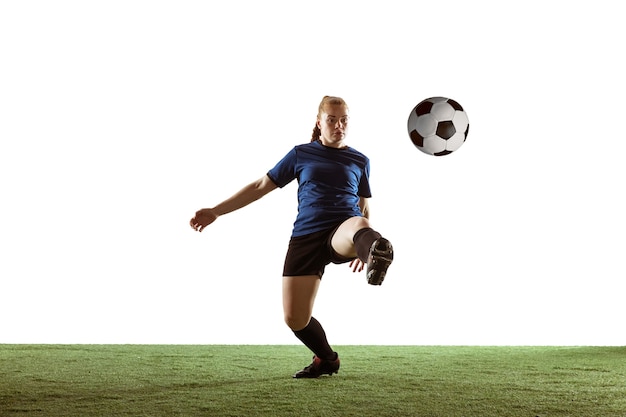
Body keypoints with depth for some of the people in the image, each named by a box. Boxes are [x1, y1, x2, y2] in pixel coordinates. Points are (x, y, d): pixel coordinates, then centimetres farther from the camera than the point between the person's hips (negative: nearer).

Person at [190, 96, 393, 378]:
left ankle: (373, 251, -76)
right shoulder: (301, 154, 13)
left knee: (358, 225, -41)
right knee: (295, 319, -3)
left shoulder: (360, 161, 15)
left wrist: (363, 247, 12)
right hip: (305, 237, 2)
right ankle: (327, 359, 25)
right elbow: (261, 186, 15)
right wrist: (214, 212, 11)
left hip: (342, 231, -2)